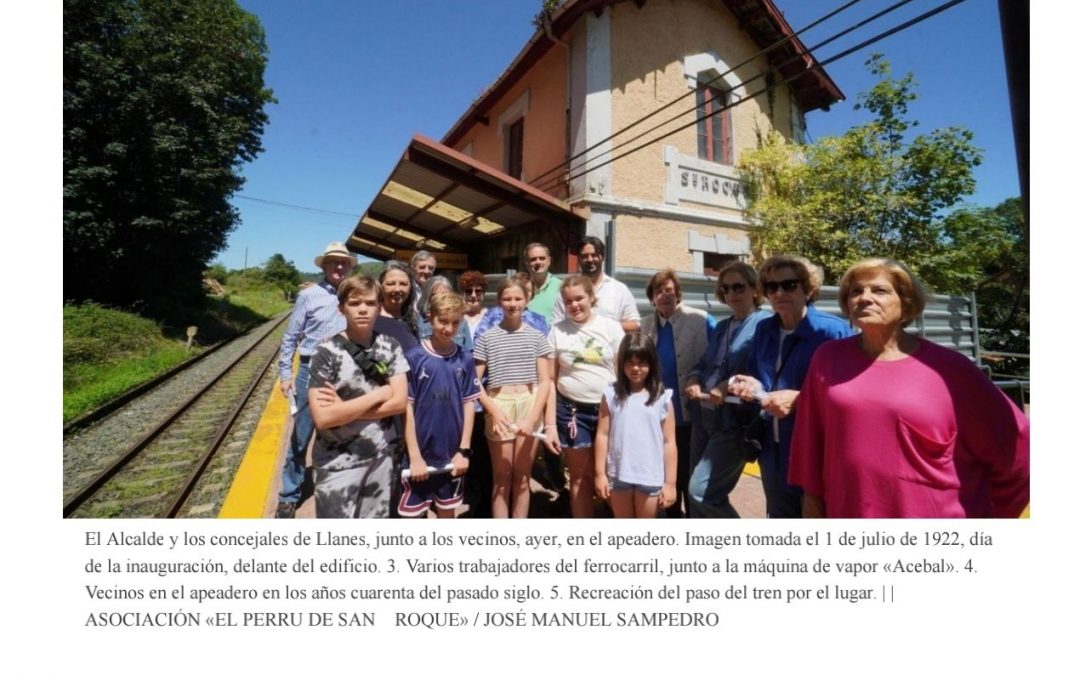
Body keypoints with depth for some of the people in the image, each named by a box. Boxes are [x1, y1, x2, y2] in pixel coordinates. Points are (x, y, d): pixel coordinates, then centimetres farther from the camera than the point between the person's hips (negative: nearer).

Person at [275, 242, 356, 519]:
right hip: (312, 372, -2)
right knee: (301, 436, 7)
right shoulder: (309, 295, -2)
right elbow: (290, 337, 1)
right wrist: (285, 373, -4)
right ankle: (289, 496, 22)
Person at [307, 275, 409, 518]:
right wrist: (379, 394, -15)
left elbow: (399, 402, -8)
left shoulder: (390, 347, -2)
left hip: (381, 457, 3)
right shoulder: (326, 352, -12)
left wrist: (344, 407, -14)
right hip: (339, 464, -3)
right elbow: (323, 417, -20)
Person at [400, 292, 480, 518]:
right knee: (412, 513, 12)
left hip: (452, 454, 3)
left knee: (447, 511, 19)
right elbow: (407, 407, -9)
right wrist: (415, 455, -10)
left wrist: (464, 450, -2)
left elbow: (469, 404, 2)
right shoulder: (414, 357, -10)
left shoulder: (465, 359, -2)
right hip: (421, 454, -2)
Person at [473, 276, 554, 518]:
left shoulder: (536, 336, 4)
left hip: (529, 406, 1)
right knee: (501, 479, 7)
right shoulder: (487, 337, 1)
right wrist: (494, 411, -14)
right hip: (499, 407, -1)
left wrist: (532, 417, -10)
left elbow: (545, 381, 1)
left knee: (522, 479, 11)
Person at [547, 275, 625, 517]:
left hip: (609, 409, 0)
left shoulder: (611, 327, -1)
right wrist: (550, 424, -2)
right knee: (580, 477, 12)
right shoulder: (557, 331, 0)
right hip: (571, 411, 1)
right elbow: (551, 380, 1)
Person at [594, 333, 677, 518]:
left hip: (650, 476, -1)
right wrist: (600, 473, -3)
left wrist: (670, 482, -3)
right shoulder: (611, 394, -5)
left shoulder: (662, 398, -8)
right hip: (618, 474, 1)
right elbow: (602, 435, -2)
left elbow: (669, 442, -4)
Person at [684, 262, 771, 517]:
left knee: (702, 492, -9)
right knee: (695, 496, 14)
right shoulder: (722, 326, 17)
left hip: (736, 421, -8)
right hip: (705, 415, 8)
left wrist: (730, 386, -26)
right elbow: (704, 363, 18)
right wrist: (693, 380, -2)